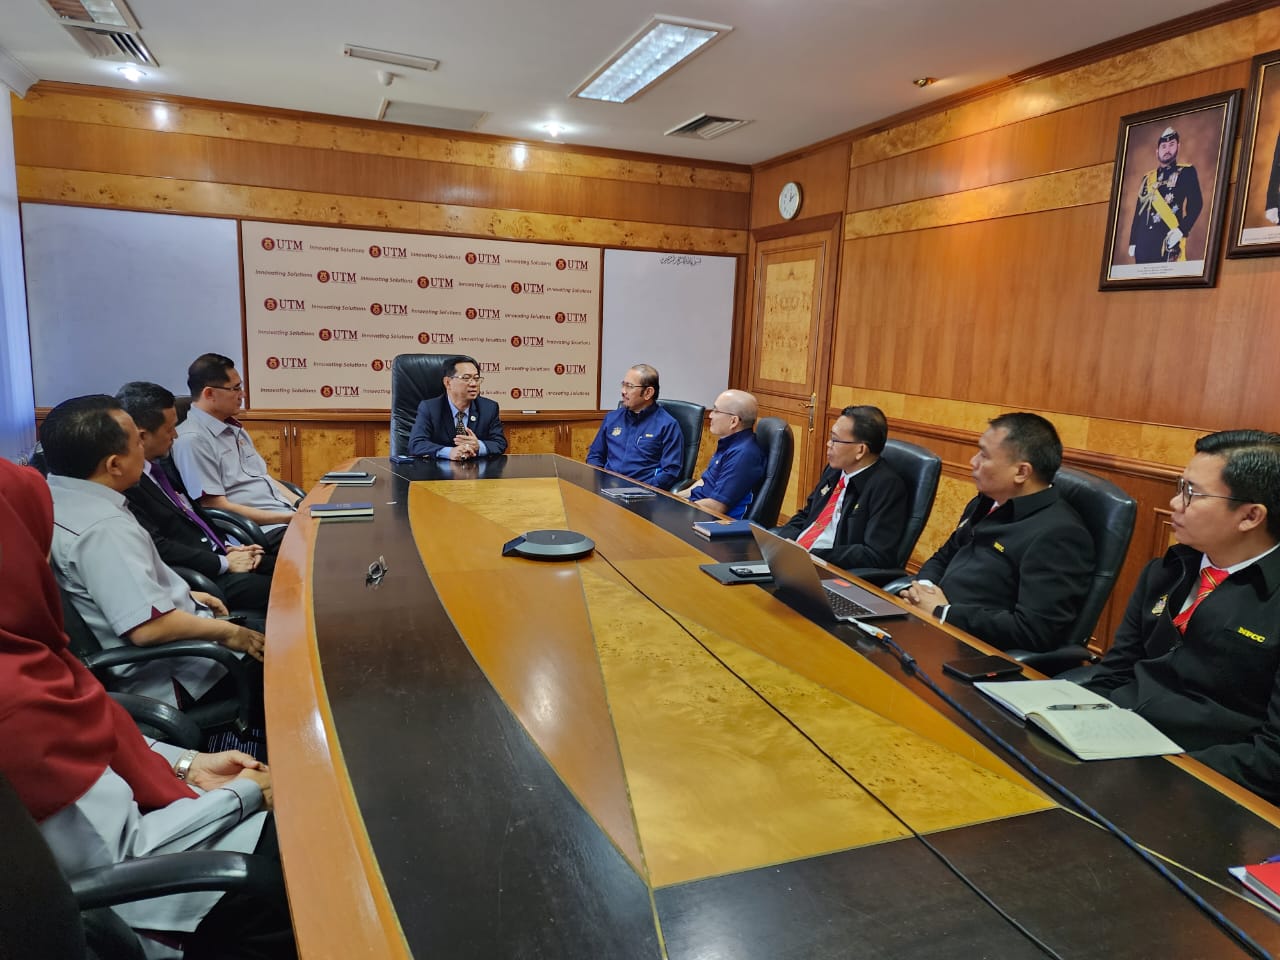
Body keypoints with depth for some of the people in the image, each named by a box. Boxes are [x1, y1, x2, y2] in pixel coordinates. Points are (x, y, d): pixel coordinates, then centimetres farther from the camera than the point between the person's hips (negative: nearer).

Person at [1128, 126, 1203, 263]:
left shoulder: (1187, 172, 9)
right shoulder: (1148, 177, 22)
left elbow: (1196, 204, -1)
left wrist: (1182, 230, -15)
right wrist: (1133, 242, 12)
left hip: (1168, 239, -4)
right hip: (1143, 241, 4)